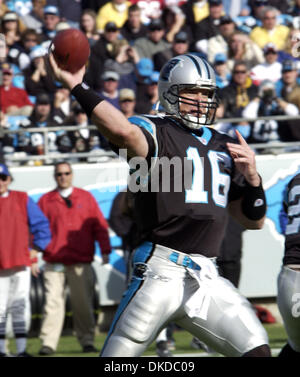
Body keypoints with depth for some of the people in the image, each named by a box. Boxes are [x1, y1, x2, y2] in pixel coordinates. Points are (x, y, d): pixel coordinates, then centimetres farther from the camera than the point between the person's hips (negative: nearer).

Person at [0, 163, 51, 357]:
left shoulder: (22, 199, 7)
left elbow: (41, 225, 8)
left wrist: (35, 250, 1)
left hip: (20, 262, 0)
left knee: (19, 308, -2)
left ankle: (22, 350, -1)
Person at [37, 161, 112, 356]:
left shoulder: (86, 198, 12)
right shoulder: (45, 201, 12)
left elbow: (99, 225, 8)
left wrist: (105, 250, -1)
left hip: (81, 262, 0)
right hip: (54, 262, 0)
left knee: (83, 303, 0)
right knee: (53, 302, -7)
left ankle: (87, 340, 8)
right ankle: (48, 343, -8)